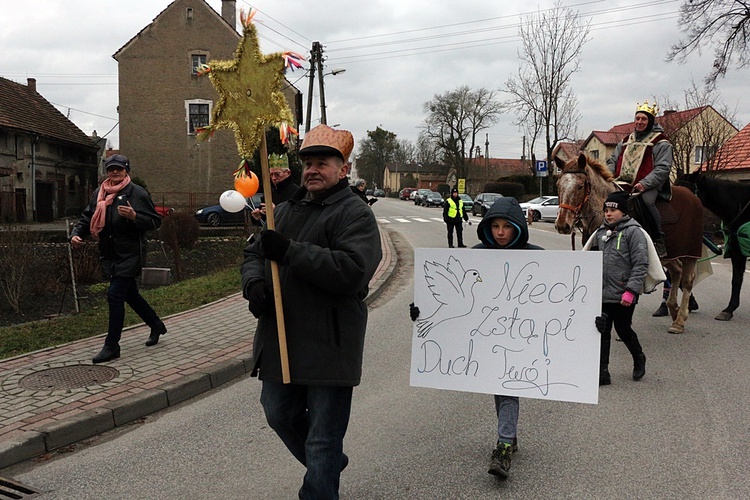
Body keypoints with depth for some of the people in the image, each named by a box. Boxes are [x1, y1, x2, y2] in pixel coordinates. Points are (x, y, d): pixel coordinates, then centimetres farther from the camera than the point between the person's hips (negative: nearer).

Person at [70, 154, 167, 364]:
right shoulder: (99, 193, 9)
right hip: (109, 255, 7)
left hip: (129, 254, -7)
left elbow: (155, 221, -9)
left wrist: (134, 216, -25)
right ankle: (156, 326, 39)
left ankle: (112, 346, -2)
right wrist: (76, 233, -4)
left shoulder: (137, 193, -8)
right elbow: (87, 217, 14)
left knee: (115, 295, -11)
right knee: (130, 294, 18)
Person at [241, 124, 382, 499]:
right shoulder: (285, 210, 15)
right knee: (279, 415, 23)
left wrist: (289, 251, -24)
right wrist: (254, 282, -4)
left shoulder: (355, 215, -10)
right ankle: (328, 465, 46)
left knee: (323, 438, 2)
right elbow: (254, 253, 20)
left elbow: (352, 270, -25)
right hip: (280, 341, 8)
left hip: (328, 347, -8)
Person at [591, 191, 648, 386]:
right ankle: (602, 372, 10)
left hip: (623, 295, -6)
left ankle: (639, 359, 36)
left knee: (623, 329, 7)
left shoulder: (633, 231, -9)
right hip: (602, 293, 6)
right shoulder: (601, 232, 12)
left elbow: (640, 265, -14)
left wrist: (631, 290, -20)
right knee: (602, 331, 4)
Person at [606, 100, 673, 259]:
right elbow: (613, 160, 21)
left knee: (647, 200, -33)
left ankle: (659, 242, -27)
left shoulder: (660, 142, 3)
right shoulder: (626, 141, 22)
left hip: (650, 185, -6)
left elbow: (662, 169, -8)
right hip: (624, 184, 6)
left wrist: (644, 183, -22)